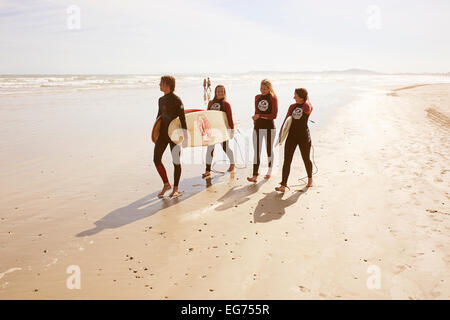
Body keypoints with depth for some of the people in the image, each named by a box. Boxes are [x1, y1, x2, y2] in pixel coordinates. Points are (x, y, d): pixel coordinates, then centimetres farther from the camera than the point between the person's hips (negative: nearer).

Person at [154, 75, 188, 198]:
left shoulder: (176, 100, -12)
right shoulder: (161, 100, 12)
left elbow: (182, 118, -16)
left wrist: (185, 136, -21)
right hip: (163, 133, 7)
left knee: (176, 161, 3)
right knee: (156, 159, 0)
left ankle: (175, 189, 14)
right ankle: (166, 184, 17)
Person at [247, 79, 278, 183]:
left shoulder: (273, 98, -6)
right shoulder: (257, 97, 9)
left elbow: (274, 115, -13)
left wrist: (260, 116, -18)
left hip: (269, 127, -4)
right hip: (258, 127, 4)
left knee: (269, 150, 10)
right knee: (256, 151, -2)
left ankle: (269, 172, 29)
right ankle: (255, 176, -4)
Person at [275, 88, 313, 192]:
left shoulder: (308, 107, -4)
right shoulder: (292, 106, 11)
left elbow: (306, 109, -26)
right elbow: (286, 120, 12)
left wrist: (306, 99, -5)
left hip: (304, 136, -4)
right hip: (291, 136, 4)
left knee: (306, 159, 12)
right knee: (287, 161, -5)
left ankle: (310, 179, 39)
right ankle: (283, 185, -7)